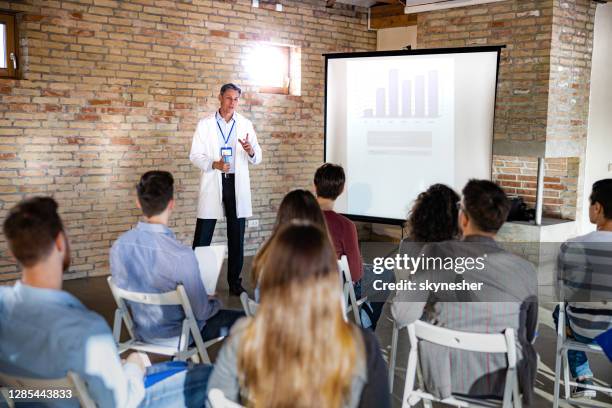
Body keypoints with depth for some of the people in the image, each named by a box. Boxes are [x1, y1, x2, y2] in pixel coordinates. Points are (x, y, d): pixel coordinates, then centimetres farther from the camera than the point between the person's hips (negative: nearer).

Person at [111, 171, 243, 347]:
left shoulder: (118, 246, -14)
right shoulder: (182, 255, -32)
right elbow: (201, 312, -21)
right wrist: (215, 302, 1)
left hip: (142, 331, 6)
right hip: (176, 337, -6)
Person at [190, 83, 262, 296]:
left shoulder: (245, 124, 8)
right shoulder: (205, 124, 4)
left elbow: (257, 158, 6)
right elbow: (195, 156, 0)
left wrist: (251, 151, -18)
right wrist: (214, 164, -19)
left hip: (237, 184, 2)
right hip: (213, 183, -2)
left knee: (237, 237, 6)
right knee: (202, 237, -4)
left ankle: (235, 282, 15)